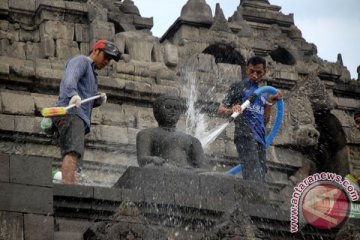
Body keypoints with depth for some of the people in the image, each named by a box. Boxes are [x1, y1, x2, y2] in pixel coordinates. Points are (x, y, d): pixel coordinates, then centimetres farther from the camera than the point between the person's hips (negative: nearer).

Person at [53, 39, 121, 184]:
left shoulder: (91, 74, 36)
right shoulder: (80, 61, 8)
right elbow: (70, 79, -14)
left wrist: (99, 100, 11)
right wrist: (73, 95, -34)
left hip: (79, 118, 10)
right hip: (70, 114, -10)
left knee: (75, 165, -3)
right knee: (73, 152, -29)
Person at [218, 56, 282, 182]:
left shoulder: (263, 93, 27)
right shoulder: (238, 87, 10)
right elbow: (221, 109, 2)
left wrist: (270, 102, 10)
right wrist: (231, 110, -20)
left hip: (260, 138, 7)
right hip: (245, 135, -7)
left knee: (260, 180, -2)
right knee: (254, 178, -25)